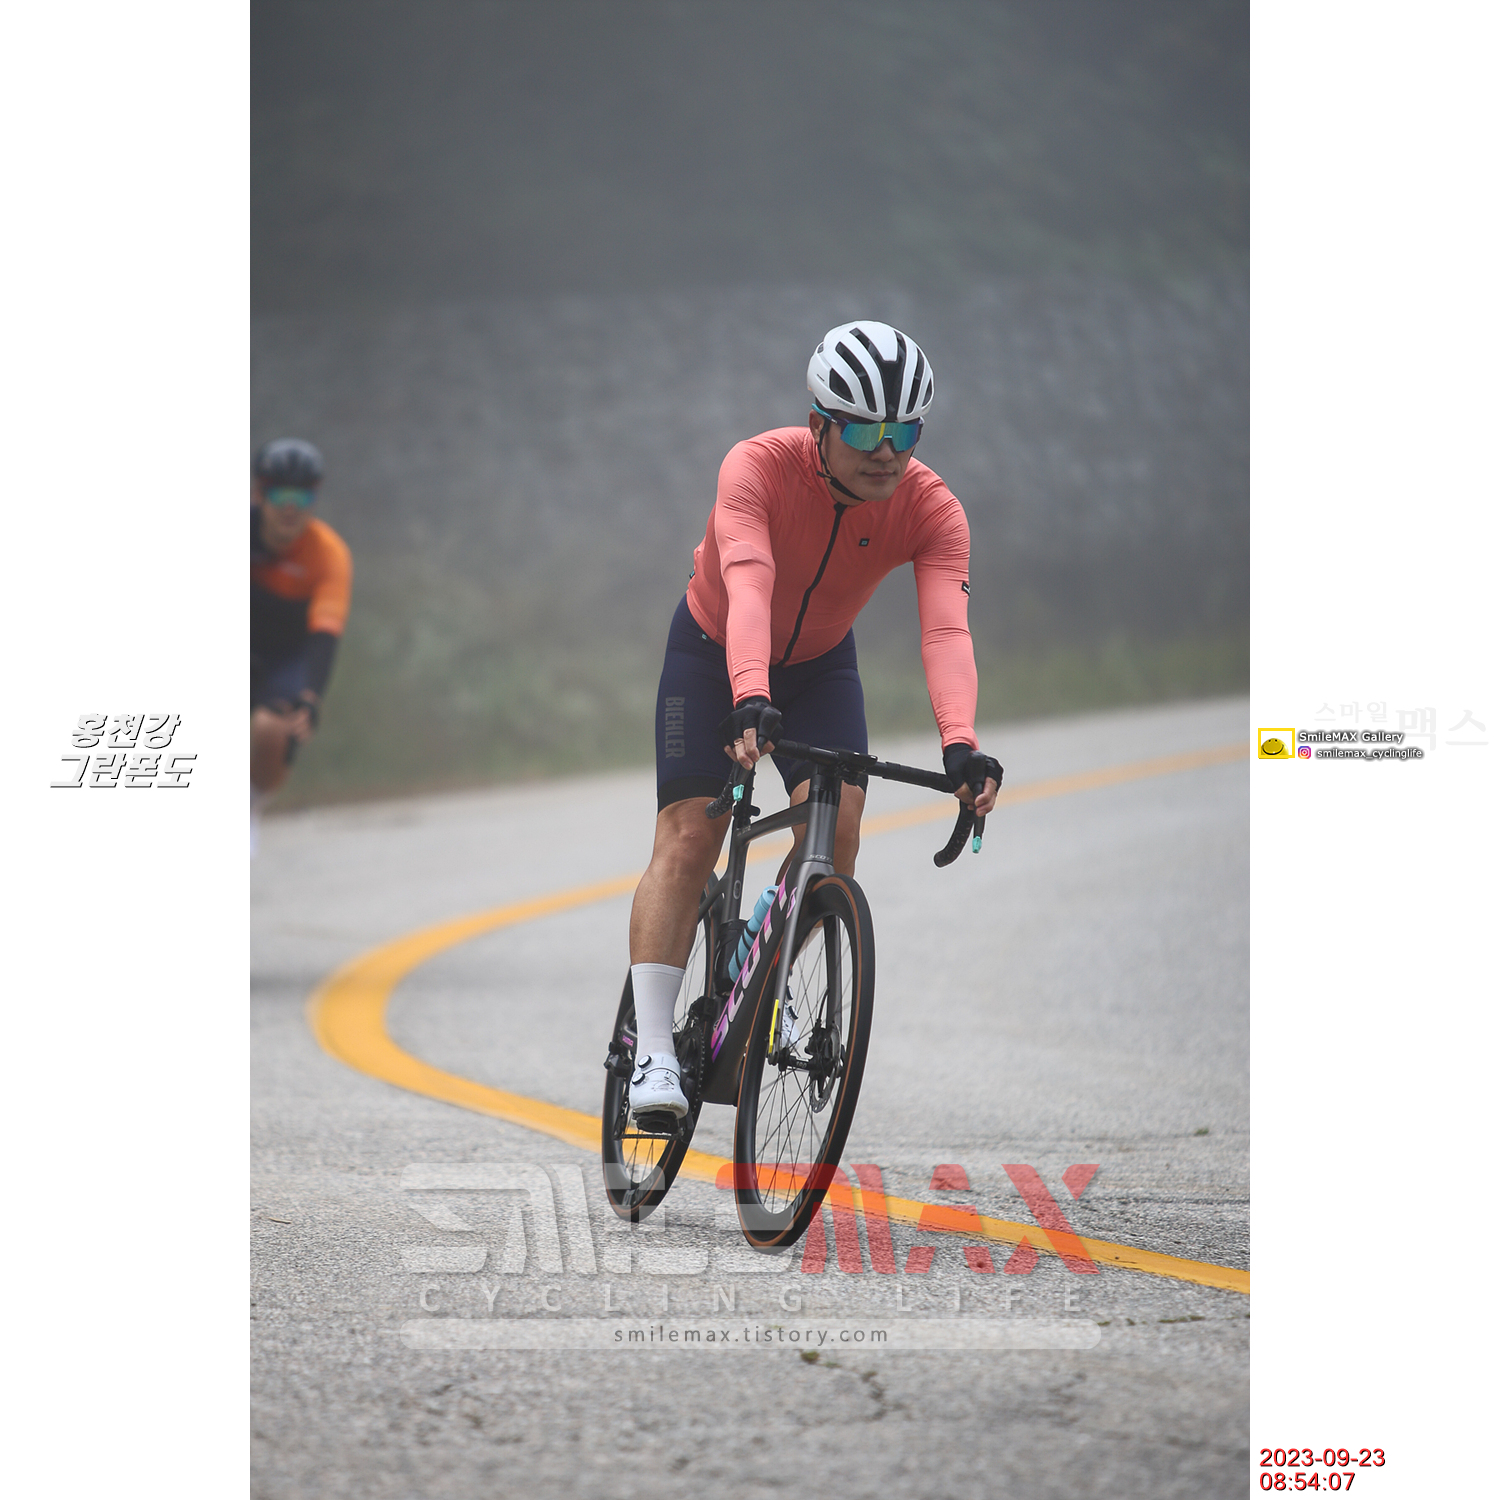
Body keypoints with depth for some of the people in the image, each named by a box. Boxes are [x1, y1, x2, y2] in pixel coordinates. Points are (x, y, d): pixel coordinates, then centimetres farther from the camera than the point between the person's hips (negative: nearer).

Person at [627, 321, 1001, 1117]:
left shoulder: (932, 510, -26)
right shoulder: (757, 468, -33)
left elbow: (946, 629, -39)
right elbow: (748, 587, -48)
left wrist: (960, 744, -56)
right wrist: (750, 700, -64)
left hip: (819, 663, 2)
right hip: (713, 649, -2)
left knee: (838, 820, -19)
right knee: (688, 837, -14)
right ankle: (652, 1051, -14)